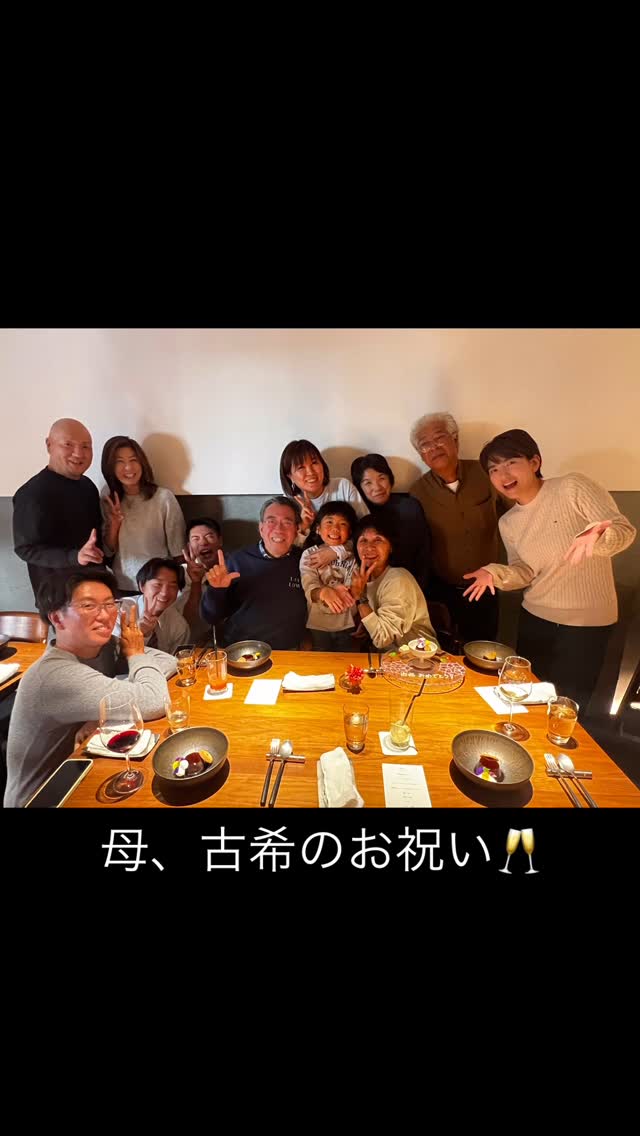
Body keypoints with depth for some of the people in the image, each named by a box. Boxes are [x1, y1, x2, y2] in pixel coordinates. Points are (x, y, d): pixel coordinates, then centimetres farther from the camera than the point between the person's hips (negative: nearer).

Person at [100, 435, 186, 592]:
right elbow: (107, 551, 5)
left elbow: (178, 550, -8)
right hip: (121, 587, 4)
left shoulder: (163, 497, -14)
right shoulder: (108, 500, 2)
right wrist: (114, 523, -11)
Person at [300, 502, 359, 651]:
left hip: (348, 623, 1)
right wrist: (324, 592, -42)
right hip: (318, 624, 0)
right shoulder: (309, 554, -8)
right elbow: (309, 587, -21)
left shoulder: (355, 554, -4)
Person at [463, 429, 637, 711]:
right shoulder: (508, 523, 3)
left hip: (586, 621, -4)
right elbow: (526, 571, 5)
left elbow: (624, 529, -18)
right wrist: (494, 574, -15)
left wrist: (597, 536, -41)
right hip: (535, 618, 5)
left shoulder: (573, 487, -15)